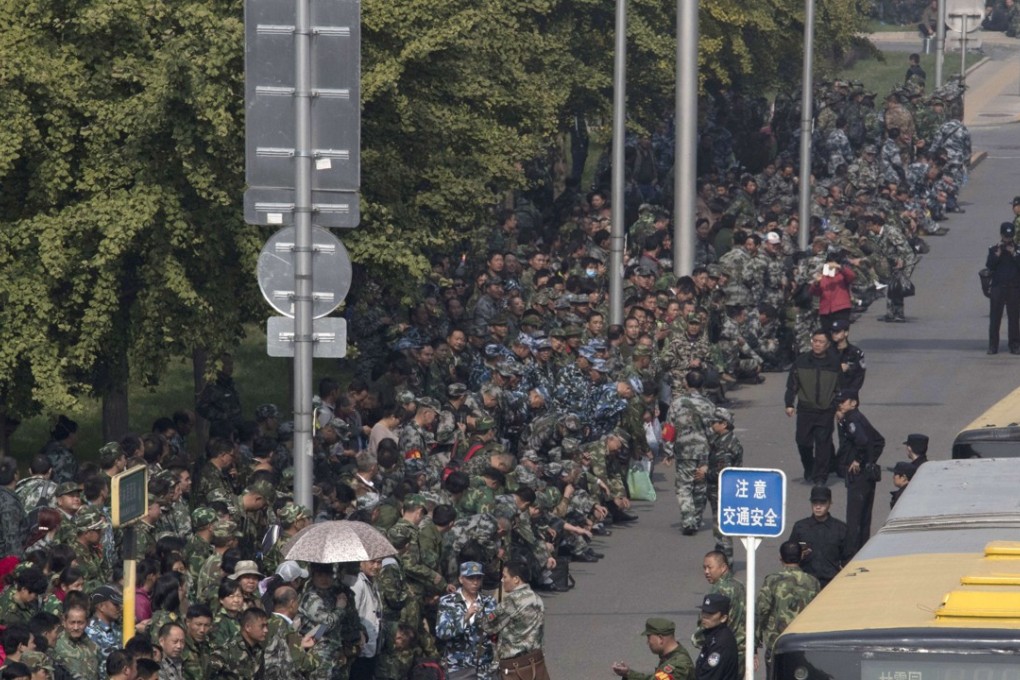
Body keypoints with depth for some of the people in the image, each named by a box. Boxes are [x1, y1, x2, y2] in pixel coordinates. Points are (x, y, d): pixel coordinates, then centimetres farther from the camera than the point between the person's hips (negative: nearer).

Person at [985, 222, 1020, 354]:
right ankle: (993, 346, 2)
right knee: (995, 317, -1)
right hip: (998, 287, 0)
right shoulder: (994, 249, 7)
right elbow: (989, 266, -5)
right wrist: (998, 253, -12)